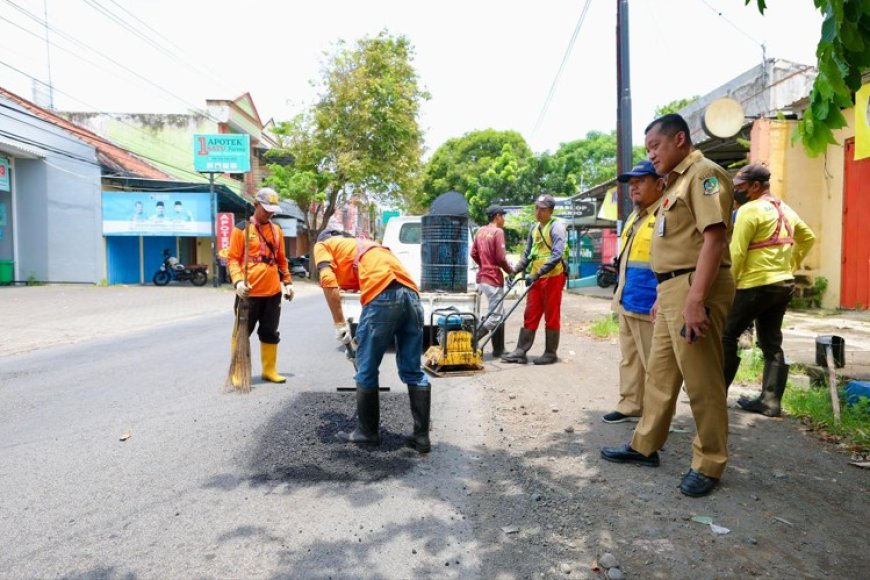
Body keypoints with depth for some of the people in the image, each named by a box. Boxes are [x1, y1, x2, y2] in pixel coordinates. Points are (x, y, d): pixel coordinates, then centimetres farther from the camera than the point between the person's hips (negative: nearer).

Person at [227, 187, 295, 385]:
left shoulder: (277, 230, 13)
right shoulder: (241, 228, -3)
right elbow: (232, 259, -7)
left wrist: (287, 282, 14)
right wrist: (238, 281, -21)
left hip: (273, 291, 5)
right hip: (250, 292, -5)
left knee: (270, 332, 12)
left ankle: (269, 370, 22)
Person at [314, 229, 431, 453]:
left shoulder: (323, 245, 21)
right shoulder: (365, 245, 40)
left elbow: (328, 281, 0)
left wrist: (340, 323, 3)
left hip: (383, 296, -6)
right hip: (411, 294, 7)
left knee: (366, 370, 11)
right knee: (413, 372, 13)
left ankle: (367, 432, 24)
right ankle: (422, 436, 16)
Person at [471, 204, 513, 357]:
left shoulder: (480, 231, 11)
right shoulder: (498, 232, -12)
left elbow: (473, 254, 12)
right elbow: (500, 258, -16)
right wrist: (510, 270, 0)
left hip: (482, 277, 9)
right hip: (494, 279, -9)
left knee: (498, 313, 16)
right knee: (495, 316, -5)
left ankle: (499, 350, 19)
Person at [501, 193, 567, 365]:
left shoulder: (556, 227, -8)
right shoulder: (534, 228, 15)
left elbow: (557, 255, -19)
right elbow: (528, 253, 22)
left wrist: (538, 273, -24)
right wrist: (516, 269, 10)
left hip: (553, 277, -7)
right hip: (536, 278, 7)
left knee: (551, 316, 1)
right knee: (530, 315, 6)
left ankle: (550, 353, 10)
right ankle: (520, 351, 8)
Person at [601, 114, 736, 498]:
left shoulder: (704, 174, -9)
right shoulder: (677, 182, 21)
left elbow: (714, 239, -20)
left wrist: (695, 300, -26)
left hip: (695, 288, -10)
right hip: (673, 289, 10)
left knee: (702, 382, 0)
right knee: (659, 373, 15)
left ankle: (709, 464, 14)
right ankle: (645, 446, 28)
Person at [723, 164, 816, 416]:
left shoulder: (750, 210, -12)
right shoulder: (786, 210, 15)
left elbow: (736, 253, -18)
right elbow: (808, 238, 28)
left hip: (756, 285, -9)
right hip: (784, 284, 9)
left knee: (727, 337, 2)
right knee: (772, 345, 10)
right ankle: (770, 401, 11)